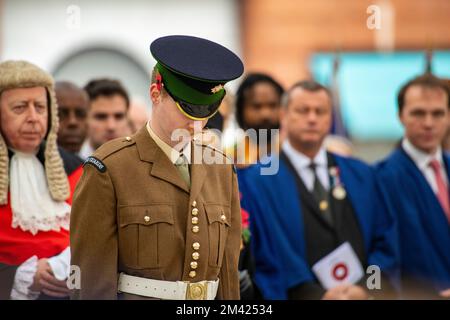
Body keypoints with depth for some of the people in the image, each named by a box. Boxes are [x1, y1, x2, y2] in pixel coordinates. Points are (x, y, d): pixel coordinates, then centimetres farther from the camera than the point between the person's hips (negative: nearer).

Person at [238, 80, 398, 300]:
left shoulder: (361, 175, 13)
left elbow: (385, 244, 9)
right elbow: (264, 256, -7)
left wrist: (366, 289, -8)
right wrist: (317, 295, -14)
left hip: (362, 293, 3)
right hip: (297, 296, -3)